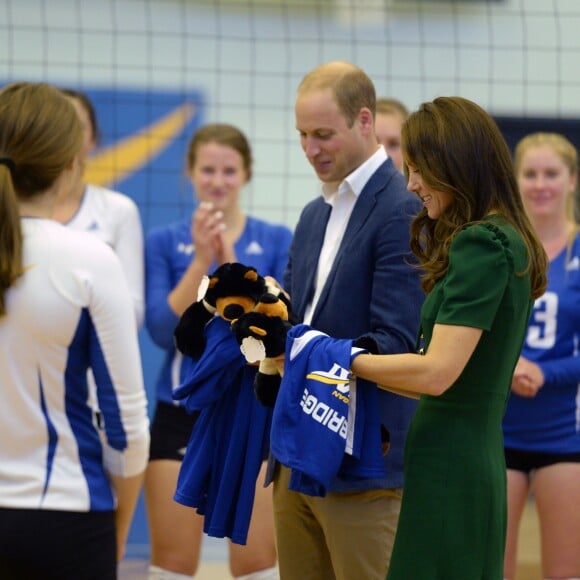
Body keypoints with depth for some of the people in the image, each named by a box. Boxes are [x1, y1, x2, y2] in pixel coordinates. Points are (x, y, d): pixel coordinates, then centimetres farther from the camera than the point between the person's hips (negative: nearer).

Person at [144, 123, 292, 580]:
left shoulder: (277, 241, 3)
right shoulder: (164, 243, 4)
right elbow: (163, 330, -7)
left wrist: (231, 262, -18)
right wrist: (201, 261, -16)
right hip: (181, 415, 1)